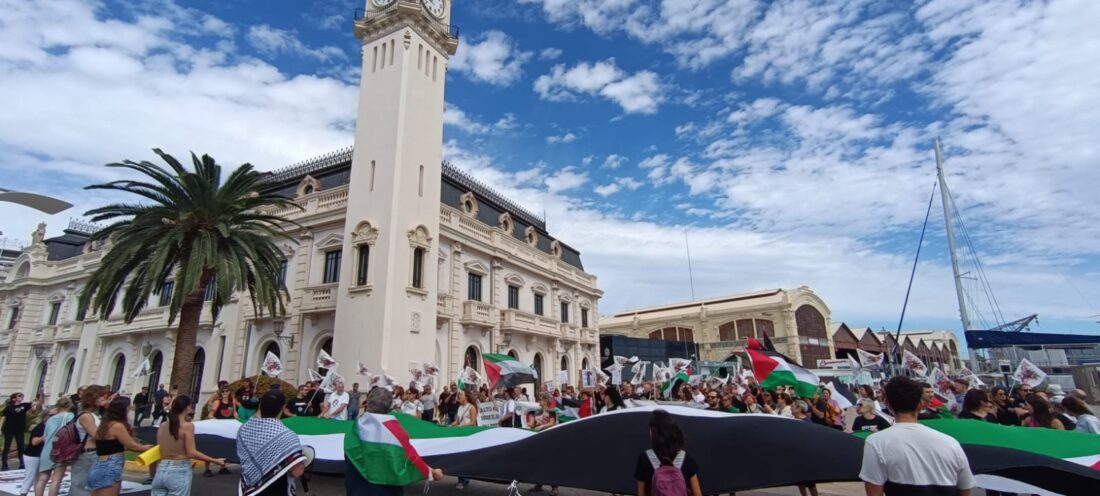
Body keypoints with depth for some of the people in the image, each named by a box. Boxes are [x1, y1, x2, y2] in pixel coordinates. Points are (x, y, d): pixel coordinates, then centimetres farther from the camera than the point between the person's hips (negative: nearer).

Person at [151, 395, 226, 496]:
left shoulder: (162, 426, 7)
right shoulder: (187, 425, -11)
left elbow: (160, 451, 11)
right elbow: (191, 453, -14)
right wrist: (215, 461, -9)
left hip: (161, 470, 6)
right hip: (179, 471, -6)